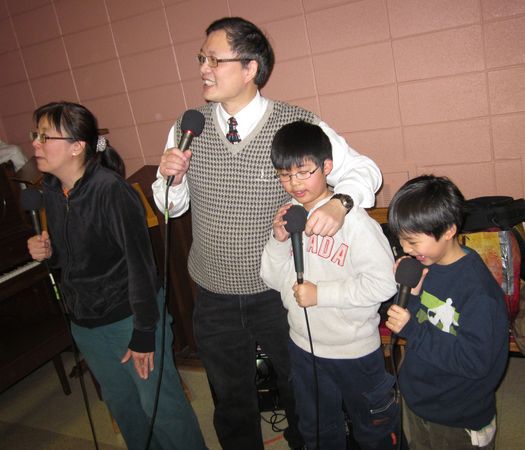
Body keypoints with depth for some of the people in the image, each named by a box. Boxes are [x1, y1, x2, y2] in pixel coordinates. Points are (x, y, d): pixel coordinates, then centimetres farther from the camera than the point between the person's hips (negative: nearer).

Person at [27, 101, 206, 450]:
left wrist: (144, 335, -19)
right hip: (85, 323, 8)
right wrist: (47, 252, -8)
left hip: (129, 317, -7)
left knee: (160, 405, 6)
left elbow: (141, 266, -22)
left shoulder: (112, 191, -23)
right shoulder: (52, 190, 1)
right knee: (121, 402, 23)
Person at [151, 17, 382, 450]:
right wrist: (170, 178, -17)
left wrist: (338, 203, -29)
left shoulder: (300, 125, -14)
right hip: (214, 298, 2)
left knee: (301, 393, 24)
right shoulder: (187, 128, -4)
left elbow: (362, 169, -9)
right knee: (232, 402, 23)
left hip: (281, 293, -2)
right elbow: (172, 207, 5)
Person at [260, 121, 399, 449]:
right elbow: (274, 279, 1)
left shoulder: (353, 220, -23)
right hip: (304, 346, 6)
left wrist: (320, 293, -24)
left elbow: (384, 283, -25)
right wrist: (279, 241, -17)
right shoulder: (288, 216, -4)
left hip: (355, 350, -5)